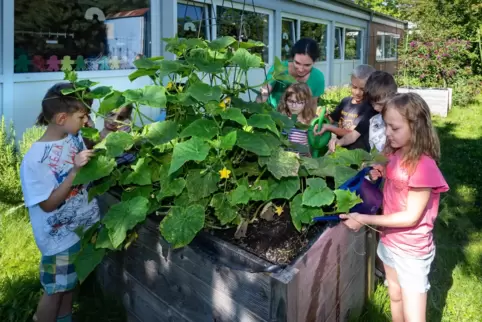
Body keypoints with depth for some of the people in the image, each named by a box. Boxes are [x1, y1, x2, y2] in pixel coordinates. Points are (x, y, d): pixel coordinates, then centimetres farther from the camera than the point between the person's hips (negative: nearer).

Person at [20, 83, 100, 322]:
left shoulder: (75, 138, -7)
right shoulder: (34, 159, -24)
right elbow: (48, 204, -23)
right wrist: (75, 171, -33)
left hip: (84, 226, 6)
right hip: (61, 235, -6)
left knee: (69, 284, 25)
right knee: (54, 290, 14)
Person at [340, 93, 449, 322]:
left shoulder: (424, 166, -26)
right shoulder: (395, 153, -2)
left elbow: (411, 217, -24)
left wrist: (365, 220, -24)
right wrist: (380, 173, -6)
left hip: (412, 251, -7)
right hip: (389, 241, 7)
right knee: (395, 298, 25)